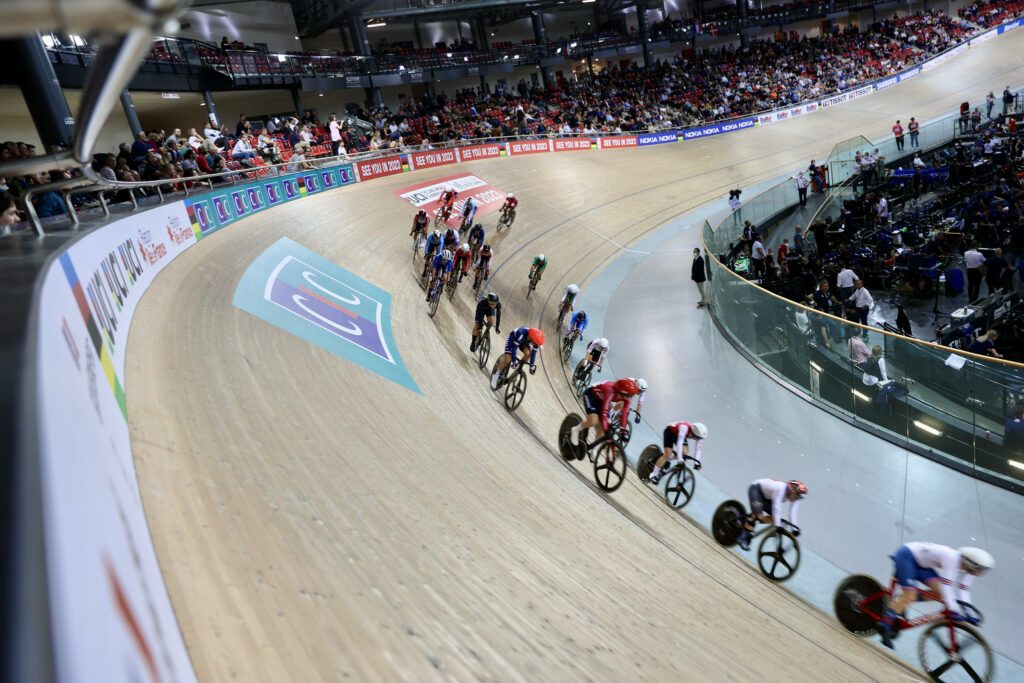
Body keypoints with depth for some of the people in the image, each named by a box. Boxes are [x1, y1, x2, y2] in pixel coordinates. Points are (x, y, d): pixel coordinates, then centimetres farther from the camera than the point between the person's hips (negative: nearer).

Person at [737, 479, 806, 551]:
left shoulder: (795, 496, -18)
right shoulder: (781, 488, -39)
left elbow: (793, 513, -21)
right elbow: (776, 508, -43)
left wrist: (794, 529, -28)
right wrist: (778, 526, -45)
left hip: (766, 496, 7)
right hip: (756, 488, -7)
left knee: (774, 517, -6)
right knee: (758, 514, -25)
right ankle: (743, 539, -18)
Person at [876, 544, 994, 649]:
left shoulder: (966, 566, -5)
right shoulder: (952, 558, -30)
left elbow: (963, 591, 0)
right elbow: (946, 586, -32)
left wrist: (968, 613, -7)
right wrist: (953, 610, -34)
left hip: (919, 563, 9)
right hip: (906, 555, -9)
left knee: (939, 590, -8)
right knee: (909, 594, -19)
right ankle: (884, 627, -14)